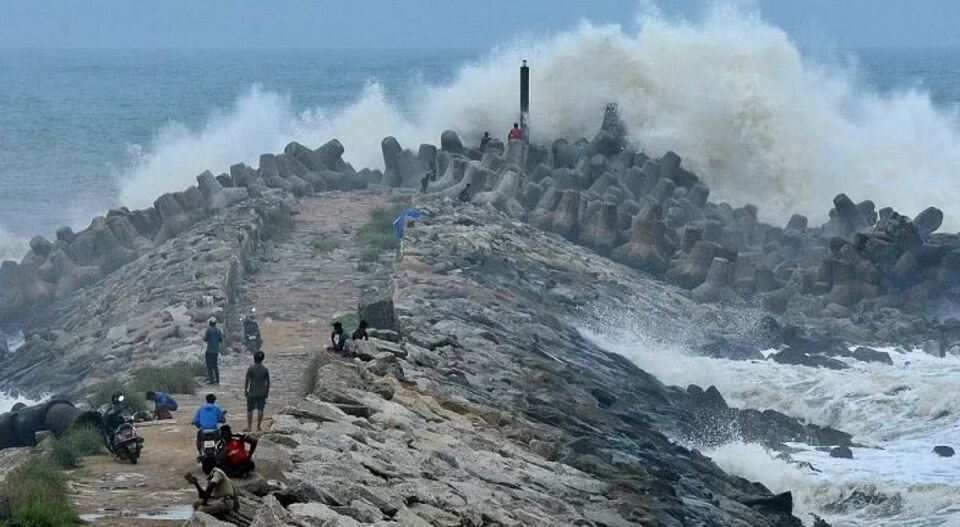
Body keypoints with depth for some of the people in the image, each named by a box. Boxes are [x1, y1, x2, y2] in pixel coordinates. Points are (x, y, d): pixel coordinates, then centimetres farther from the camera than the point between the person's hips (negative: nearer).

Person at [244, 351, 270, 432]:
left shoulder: (250, 369, -8)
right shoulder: (265, 369, -1)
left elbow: (247, 381, -7)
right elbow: (268, 382, 3)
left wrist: (245, 390, 3)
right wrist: (267, 392, 13)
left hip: (252, 393, -2)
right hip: (262, 393, 2)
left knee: (250, 410, 8)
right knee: (260, 410, 5)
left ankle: (249, 427, 7)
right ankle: (258, 427, 5)